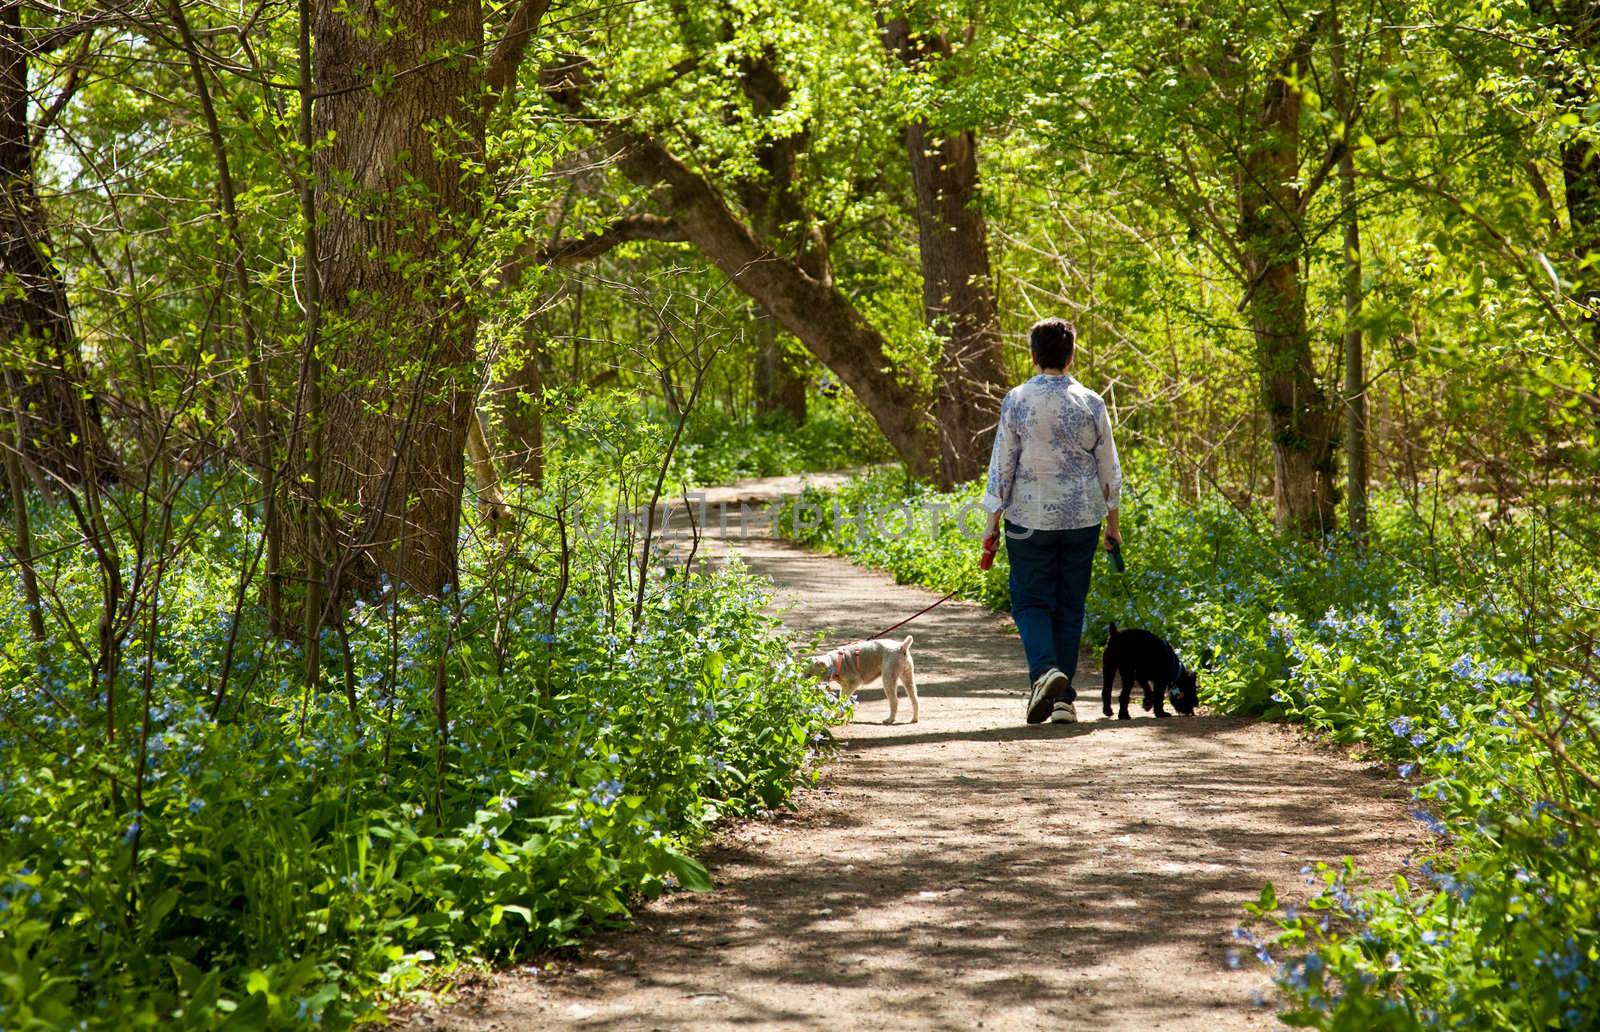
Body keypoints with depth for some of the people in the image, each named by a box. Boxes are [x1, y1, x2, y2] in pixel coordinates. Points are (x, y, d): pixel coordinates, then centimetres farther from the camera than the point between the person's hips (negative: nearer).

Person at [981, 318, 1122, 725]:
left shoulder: (1016, 401, -7)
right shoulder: (1091, 402, -1)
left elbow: (1002, 464, -5)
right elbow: (1108, 467, 5)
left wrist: (993, 520, 2)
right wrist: (1113, 522, 15)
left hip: (1030, 518, -2)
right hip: (1081, 518, 2)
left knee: (1031, 602, 7)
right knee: (1070, 606, 10)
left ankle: (1046, 670, -20)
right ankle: (1063, 699, 11)